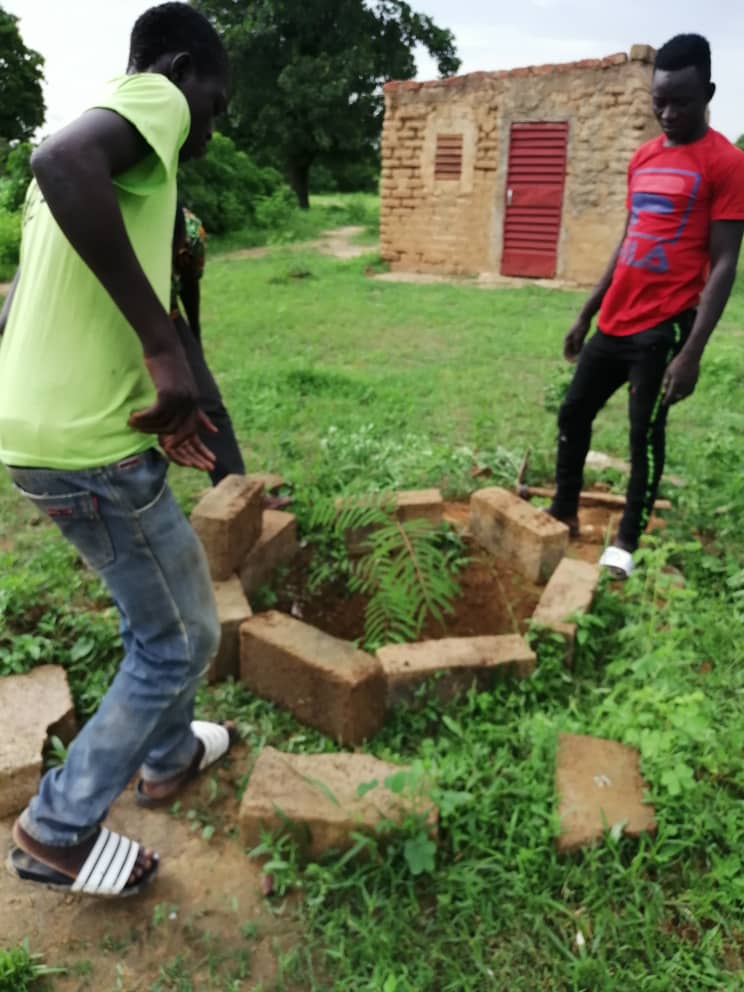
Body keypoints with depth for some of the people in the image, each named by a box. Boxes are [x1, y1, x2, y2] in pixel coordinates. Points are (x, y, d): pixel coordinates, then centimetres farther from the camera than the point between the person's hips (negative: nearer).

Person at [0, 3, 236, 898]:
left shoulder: (103, 127, 22)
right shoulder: (151, 98, -5)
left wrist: (149, 401, 20)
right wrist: (164, 346, -27)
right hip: (90, 445, -10)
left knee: (155, 613, 26)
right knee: (181, 637, 8)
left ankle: (168, 757, 46)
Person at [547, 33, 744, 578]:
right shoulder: (643, 158, 13)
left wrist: (693, 350, -19)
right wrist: (586, 313, 17)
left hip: (663, 328, -7)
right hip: (615, 323, 7)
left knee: (645, 434, -1)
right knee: (573, 413, 11)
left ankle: (626, 542, 15)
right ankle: (564, 512, 27)